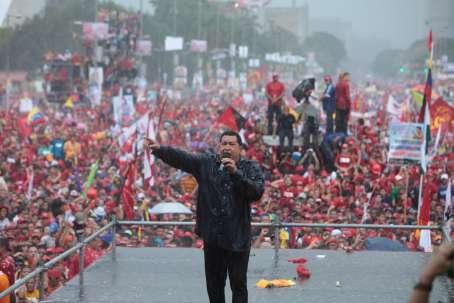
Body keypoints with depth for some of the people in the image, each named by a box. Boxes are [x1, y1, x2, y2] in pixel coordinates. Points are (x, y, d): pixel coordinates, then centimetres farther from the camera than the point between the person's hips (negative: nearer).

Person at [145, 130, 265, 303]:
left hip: (238, 238, -2)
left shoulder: (251, 168, 0)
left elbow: (257, 192, -17)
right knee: (214, 285, 12)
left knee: (238, 285, 4)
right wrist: (159, 150, -23)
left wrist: (236, 172, -25)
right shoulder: (206, 163, 5)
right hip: (212, 237, 2)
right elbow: (181, 157, -7)